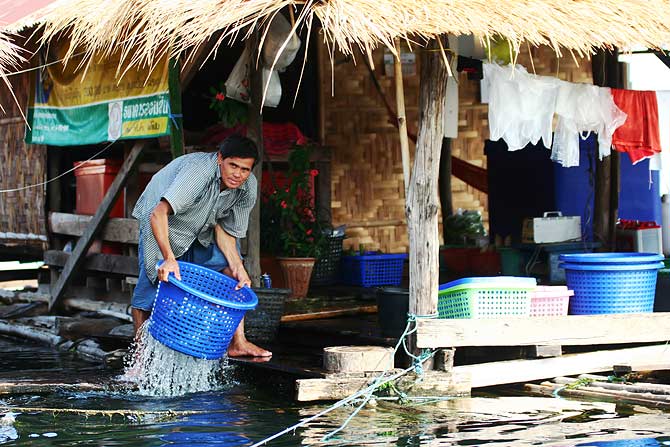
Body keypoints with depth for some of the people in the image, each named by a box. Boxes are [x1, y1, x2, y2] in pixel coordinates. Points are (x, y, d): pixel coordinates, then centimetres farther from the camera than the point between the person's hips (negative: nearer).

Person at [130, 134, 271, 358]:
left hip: (203, 229, 5)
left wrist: (238, 268, -26)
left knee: (231, 267, -12)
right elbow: (158, 213, -47)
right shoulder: (199, 171, -39)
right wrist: (169, 259, -58)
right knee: (150, 287, -13)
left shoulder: (248, 187, -19)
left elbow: (225, 229, -11)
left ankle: (238, 342, -8)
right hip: (165, 224, -5)